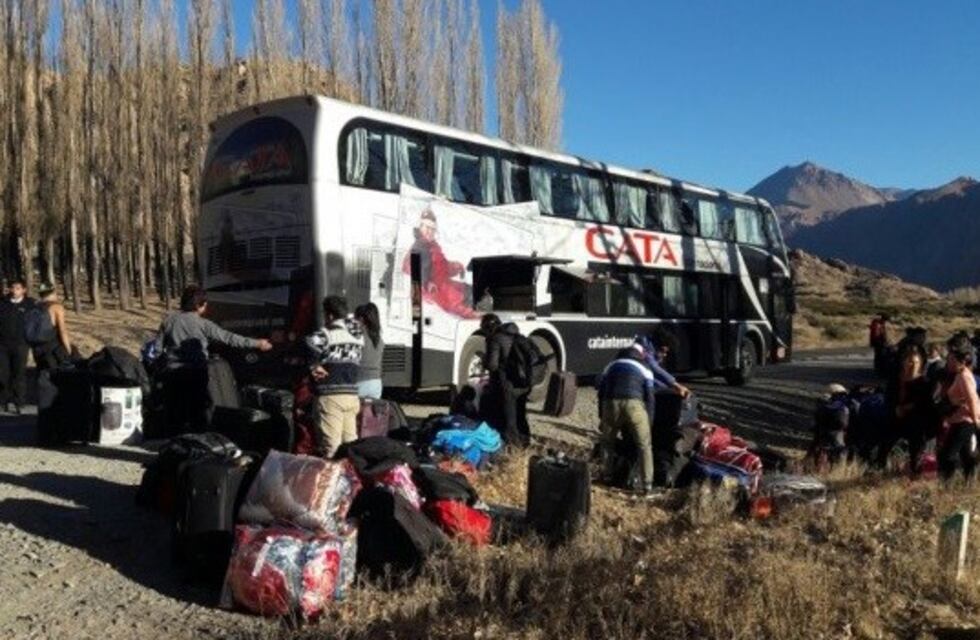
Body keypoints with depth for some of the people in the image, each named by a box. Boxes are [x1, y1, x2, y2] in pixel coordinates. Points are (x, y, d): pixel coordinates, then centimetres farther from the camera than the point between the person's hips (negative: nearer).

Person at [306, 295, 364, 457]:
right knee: (350, 442, 12)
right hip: (352, 394, 7)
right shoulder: (358, 335, 13)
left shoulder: (328, 333, -10)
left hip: (330, 395, -7)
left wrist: (314, 366, -15)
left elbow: (311, 343, -28)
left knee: (331, 446, -6)